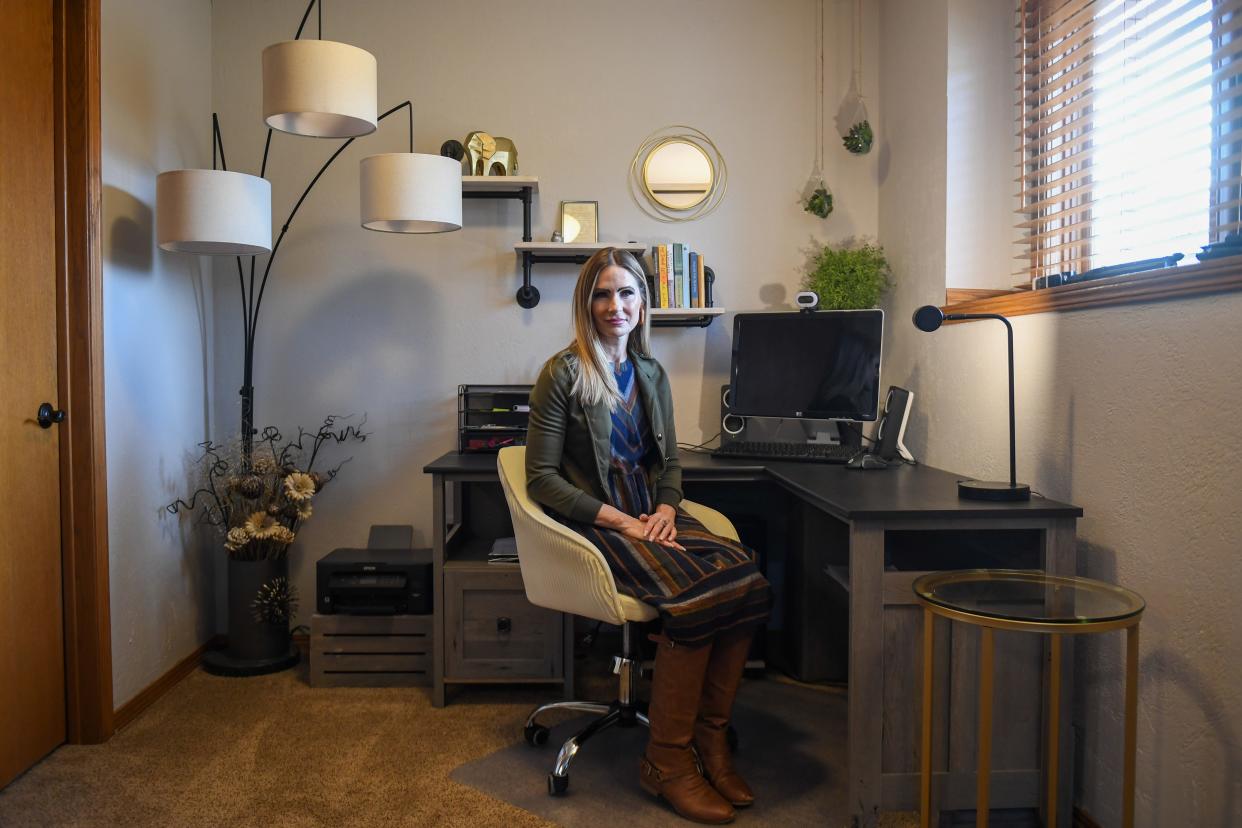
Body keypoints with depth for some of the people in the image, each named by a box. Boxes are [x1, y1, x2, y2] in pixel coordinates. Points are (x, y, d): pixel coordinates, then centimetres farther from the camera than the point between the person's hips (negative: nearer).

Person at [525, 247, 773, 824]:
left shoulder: (651, 375, 15)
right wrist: (621, 521, -16)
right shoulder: (563, 374, -4)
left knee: (747, 579, -22)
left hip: (650, 516, 6)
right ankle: (666, 761, -13)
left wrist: (665, 508, -1)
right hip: (593, 523, -6)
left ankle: (711, 737, -8)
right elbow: (542, 478, -8)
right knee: (693, 593, -30)